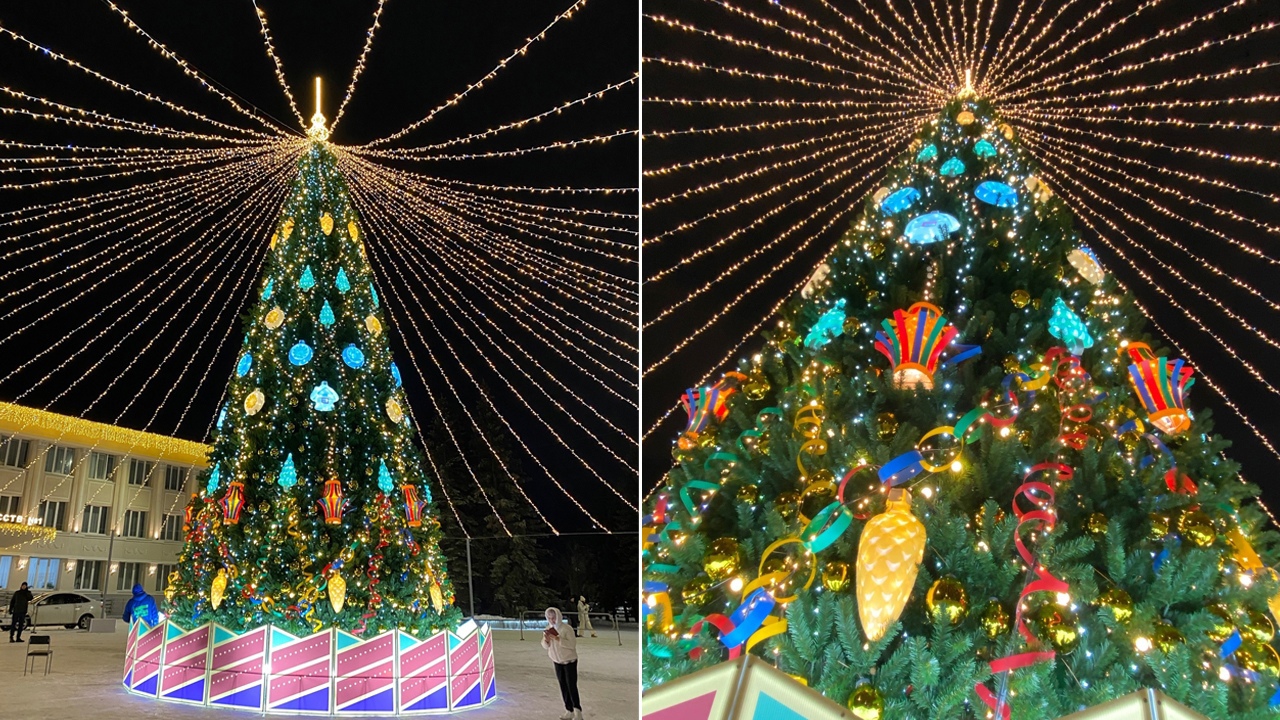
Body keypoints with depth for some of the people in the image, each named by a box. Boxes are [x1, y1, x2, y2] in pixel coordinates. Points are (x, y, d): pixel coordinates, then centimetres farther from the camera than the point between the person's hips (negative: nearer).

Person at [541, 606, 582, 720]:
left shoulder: (567, 628, -20)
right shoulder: (548, 629, -1)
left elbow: (573, 644, -25)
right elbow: (545, 646, 4)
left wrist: (558, 639, -32)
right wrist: (546, 640, -19)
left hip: (570, 661, -6)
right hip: (557, 661, 6)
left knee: (571, 686, -7)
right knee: (563, 686, 9)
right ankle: (569, 711, 17)